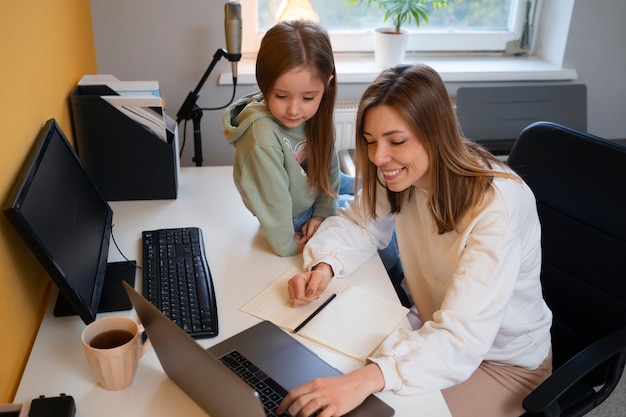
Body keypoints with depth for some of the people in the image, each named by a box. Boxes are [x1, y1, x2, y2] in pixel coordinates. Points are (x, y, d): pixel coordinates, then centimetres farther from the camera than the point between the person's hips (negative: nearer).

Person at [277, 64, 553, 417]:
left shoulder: (496, 205, -32)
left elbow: (462, 338, -38)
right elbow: (356, 223, 1)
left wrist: (368, 378, -52)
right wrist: (323, 267, -21)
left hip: (505, 361, -5)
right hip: (435, 329, 6)